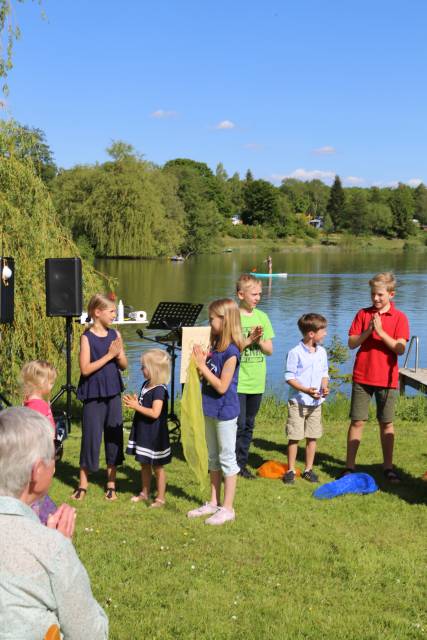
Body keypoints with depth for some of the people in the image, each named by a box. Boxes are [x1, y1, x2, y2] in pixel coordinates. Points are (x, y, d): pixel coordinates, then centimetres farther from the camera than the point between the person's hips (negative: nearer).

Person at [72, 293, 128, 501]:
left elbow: (124, 365, 7)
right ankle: (83, 484, 17)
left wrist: (119, 354, -13)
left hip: (113, 393, 5)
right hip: (93, 395, -4)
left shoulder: (115, 334, 4)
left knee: (114, 437, 8)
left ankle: (111, 484, 20)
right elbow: (85, 369, -16)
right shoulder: (87, 337, -10)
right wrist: (109, 355, -19)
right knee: (91, 437, 1)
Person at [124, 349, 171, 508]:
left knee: (157, 466, 4)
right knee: (144, 464, 19)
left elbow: (155, 413, -28)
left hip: (155, 435, -9)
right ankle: (144, 493, 32)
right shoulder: (146, 385, 8)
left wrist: (136, 406, -23)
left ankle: (160, 498, 14)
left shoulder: (159, 389, -21)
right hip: (143, 432, 9)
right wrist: (134, 402, -1)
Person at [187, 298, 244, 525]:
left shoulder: (231, 351, -20)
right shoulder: (215, 346, 5)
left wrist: (202, 365, -18)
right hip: (211, 410, 9)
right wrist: (201, 361, -7)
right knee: (213, 458, 17)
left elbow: (221, 386, -21)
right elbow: (206, 378, 9)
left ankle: (227, 508, 13)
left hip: (225, 412, -9)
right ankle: (214, 502, 29)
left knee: (227, 459, 3)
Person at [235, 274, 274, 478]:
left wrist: (259, 340, -10)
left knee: (248, 425, 12)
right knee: (238, 424, -6)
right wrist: (248, 340, -17)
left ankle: (242, 464, 23)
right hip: (238, 381, -5)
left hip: (257, 382, 5)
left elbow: (269, 350, 9)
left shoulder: (262, 317, 8)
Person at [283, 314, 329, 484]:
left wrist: (325, 387, -6)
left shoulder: (322, 352, 6)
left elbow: (324, 373, 14)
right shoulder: (295, 353, -12)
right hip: (298, 402, -5)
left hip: (316, 402, 6)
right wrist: (306, 390, -23)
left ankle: (309, 469, 23)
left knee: (312, 437, 10)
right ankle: (291, 470, 12)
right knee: (294, 437, 1)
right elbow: (289, 377, -13)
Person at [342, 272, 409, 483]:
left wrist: (381, 332, -19)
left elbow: (400, 348, -11)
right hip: (362, 376, 1)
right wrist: (368, 331, -15)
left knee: (386, 423, 9)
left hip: (387, 378, -1)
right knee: (357, 421, 3)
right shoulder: (363, 314, 3)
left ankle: (388, 466, 21)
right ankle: (350, 466, 11)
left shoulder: (399, 318, -1)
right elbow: (351, 343, -1)